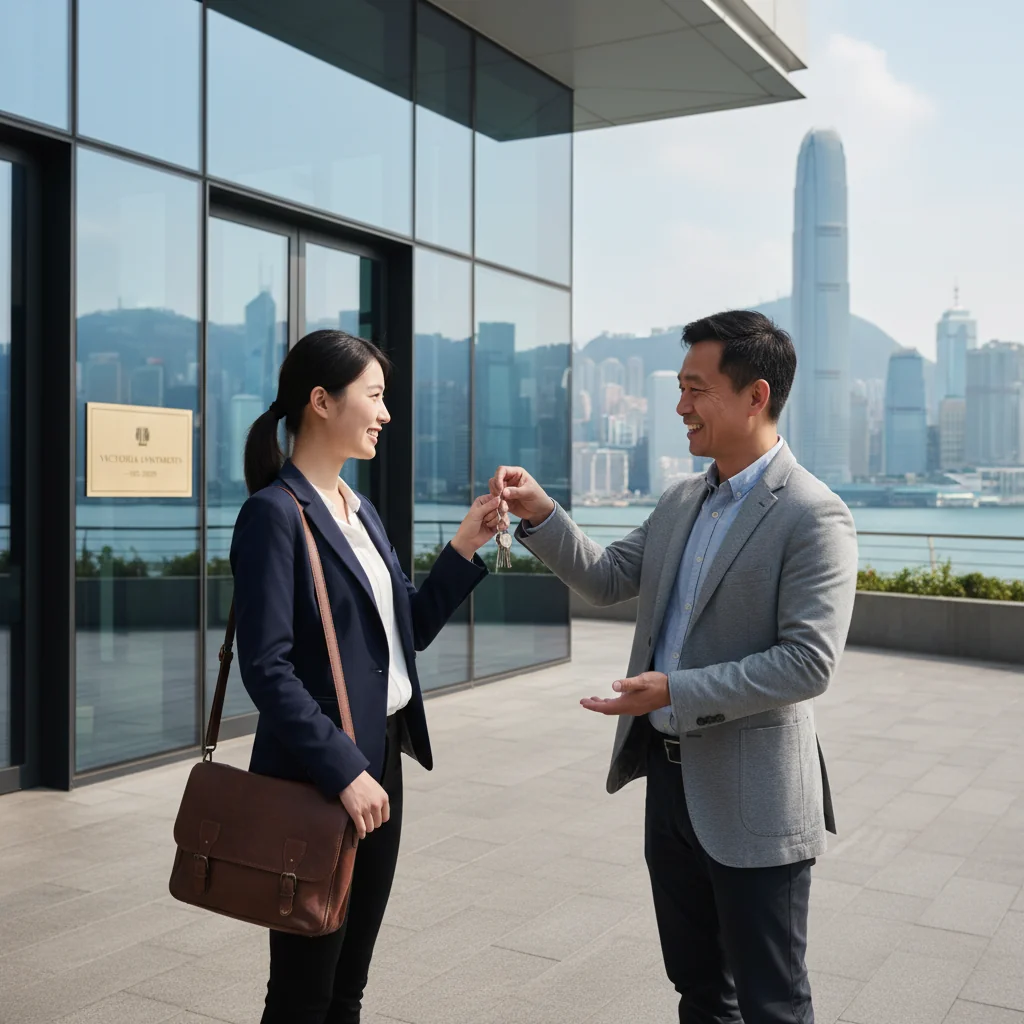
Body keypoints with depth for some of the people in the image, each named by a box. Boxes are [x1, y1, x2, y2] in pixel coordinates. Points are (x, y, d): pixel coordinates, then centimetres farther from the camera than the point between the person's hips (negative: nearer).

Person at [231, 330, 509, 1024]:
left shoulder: (360, 510, 11)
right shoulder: (276, 513, -15)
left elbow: (409, 631, 12)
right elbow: (268, 668, -20)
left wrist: (466, 547, 4)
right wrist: (343, 769, -22)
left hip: (379, 761, 8)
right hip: (316, 780, -8)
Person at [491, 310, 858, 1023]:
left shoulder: (813, 516, -17)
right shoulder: (683, 501, 8)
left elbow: (810, 661, -23)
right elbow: (607, 580, 11)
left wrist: (678, 690, -26)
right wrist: (540, 514, -4)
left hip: (752, 801, -7)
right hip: (672, 775, 7)